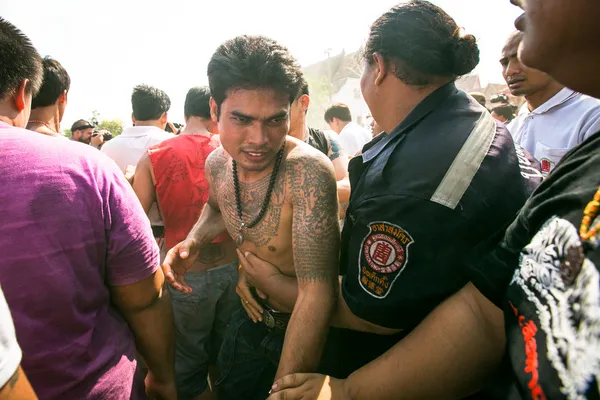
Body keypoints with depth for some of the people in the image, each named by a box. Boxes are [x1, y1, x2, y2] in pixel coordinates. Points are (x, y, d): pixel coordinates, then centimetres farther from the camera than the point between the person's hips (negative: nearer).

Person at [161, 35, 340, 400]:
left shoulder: (308, 171, -33)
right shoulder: (217, 163, -11)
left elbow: (317, 294, -35)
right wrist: (193, 241, -7)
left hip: (307, 333, -6)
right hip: (250, 319, 6)